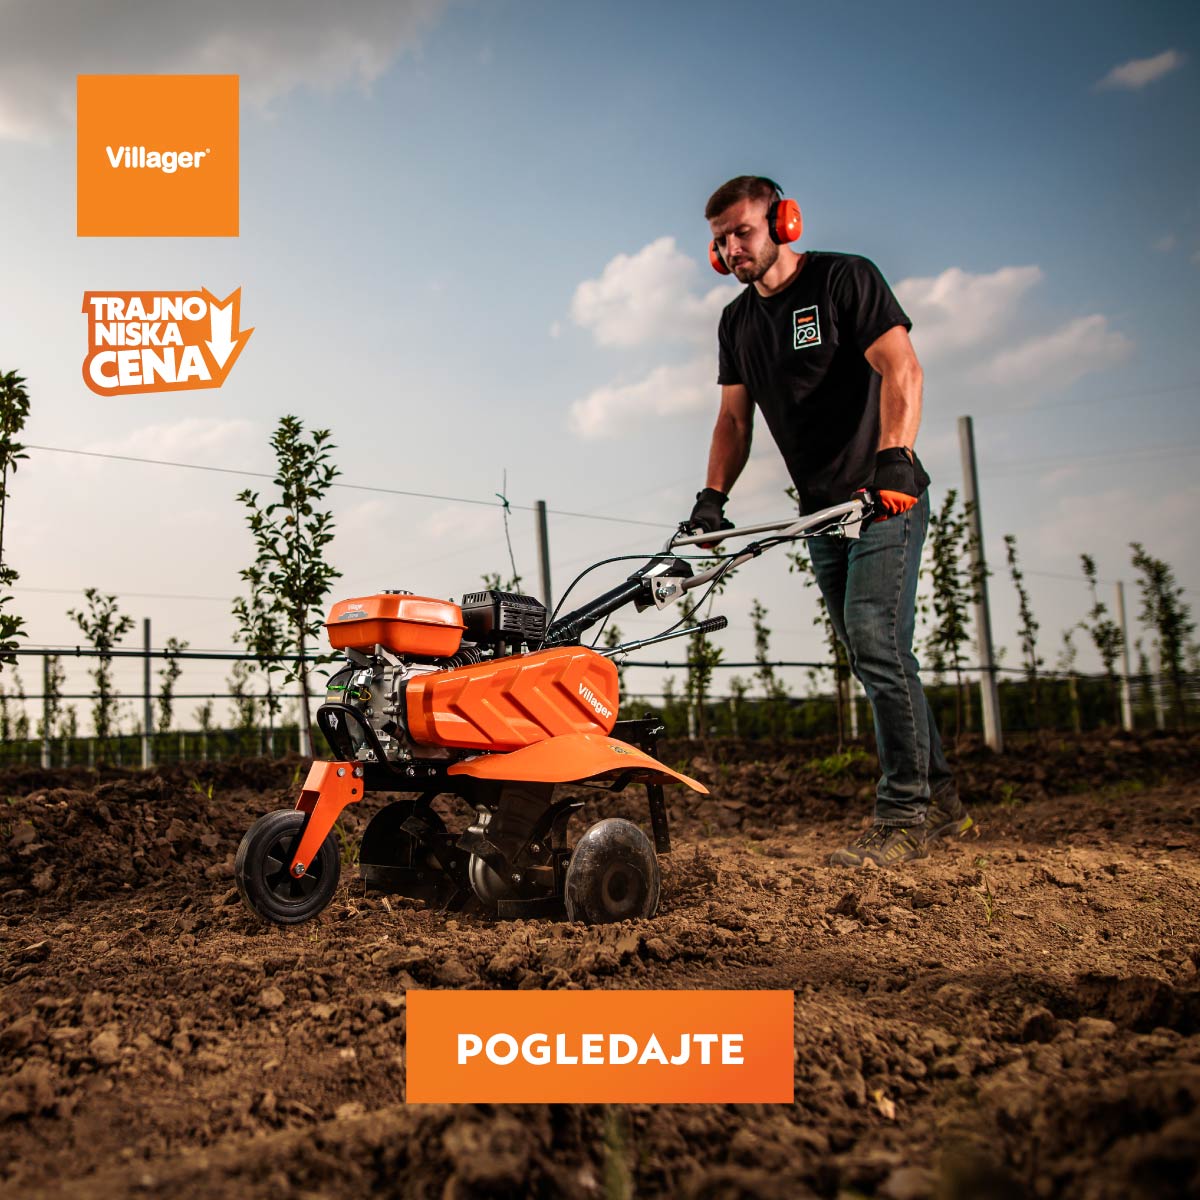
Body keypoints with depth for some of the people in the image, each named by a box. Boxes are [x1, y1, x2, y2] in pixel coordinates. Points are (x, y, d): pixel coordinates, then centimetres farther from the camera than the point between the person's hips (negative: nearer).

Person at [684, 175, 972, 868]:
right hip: (824, 512, 7)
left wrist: (893, 458, -34)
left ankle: (905, 816, -8)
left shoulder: (845, 278, -6)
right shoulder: (737, 321, 13)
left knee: (876, 646, -16)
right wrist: (713, 496, -2)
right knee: (878, 659, 8)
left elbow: (901, 371, -18)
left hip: (887, 498, -7)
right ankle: (940, 799, 19)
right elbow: (734, 420, 13)